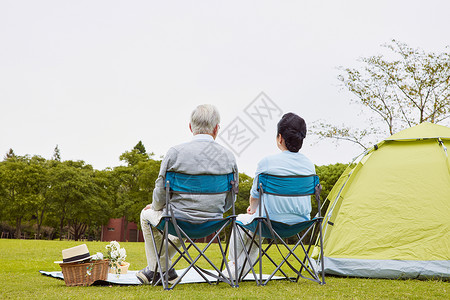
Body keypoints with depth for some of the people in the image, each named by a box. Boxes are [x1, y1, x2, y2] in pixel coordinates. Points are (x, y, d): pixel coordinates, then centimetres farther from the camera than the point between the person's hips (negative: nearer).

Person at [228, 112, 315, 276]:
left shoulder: (267, 162, -15)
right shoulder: (309, 165, 2)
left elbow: (254, 197, -2)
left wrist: (253, 208, 25)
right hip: (300, 225, 6)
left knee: (241, 220, 27)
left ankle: (234, 266, 43)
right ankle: (242, 271, 42)